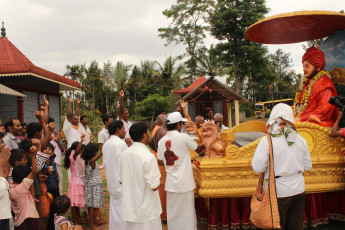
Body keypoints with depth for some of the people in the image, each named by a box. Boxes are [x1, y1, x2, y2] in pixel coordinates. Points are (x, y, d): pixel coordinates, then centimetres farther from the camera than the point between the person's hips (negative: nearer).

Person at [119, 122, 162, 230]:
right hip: (147, 210, -6)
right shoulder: (149, 157, -21)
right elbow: (154, 186, -20)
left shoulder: (123, 154, -2)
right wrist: (158, 181, 0)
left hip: (129, 207, 6)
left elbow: (121, 180, 8)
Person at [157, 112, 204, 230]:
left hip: (170, 183, 4)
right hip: (184, 182, -4)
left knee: (172, 212, 15)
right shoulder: (184, 138, -11)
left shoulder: (162, 141, 1)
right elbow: (198, 149, 4)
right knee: (186, 212, 7)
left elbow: (160, 161, 7)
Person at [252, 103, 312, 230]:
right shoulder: (300, 140, -1)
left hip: (278, 191, -4)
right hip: (298, 190, 4)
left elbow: (257, 168, -16)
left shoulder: (267, 141, -15)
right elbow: (307, 166, 8)